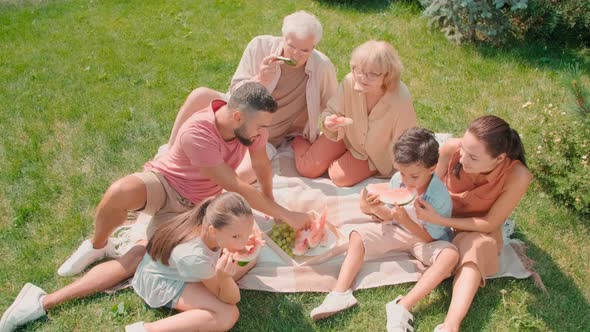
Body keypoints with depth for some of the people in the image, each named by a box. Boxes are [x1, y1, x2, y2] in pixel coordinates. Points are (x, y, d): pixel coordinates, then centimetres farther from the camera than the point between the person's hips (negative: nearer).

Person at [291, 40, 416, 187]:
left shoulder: (401, 102, -36)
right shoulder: (350, 82, -30)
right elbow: (332, 111, -15)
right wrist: (329, 123, -39)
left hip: (377, 151, -2)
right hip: (347, 135, 2)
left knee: (340, 176, -16)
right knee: (308, 169, 0)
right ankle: (298, 141, 31)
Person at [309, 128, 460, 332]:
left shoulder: (440, 198, -27)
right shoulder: (397, 180, -15)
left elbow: (430, 237, -22)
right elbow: (388, 218, -3)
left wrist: (405, 219, -35)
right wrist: (376, 210, -26)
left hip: (425, 241, -4)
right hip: (398, 231, 5)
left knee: (450, 254, -34)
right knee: (358, 235, -11)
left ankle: (403, 307, -40)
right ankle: (340, 293, -23)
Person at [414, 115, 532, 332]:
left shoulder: (517, 176, -33)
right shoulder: (451, 149, -30)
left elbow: (490, 224, -22)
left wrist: (439, 221, -31)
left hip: (478, 229, -4)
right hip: (438, 218, 4)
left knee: (476, 249, -35)